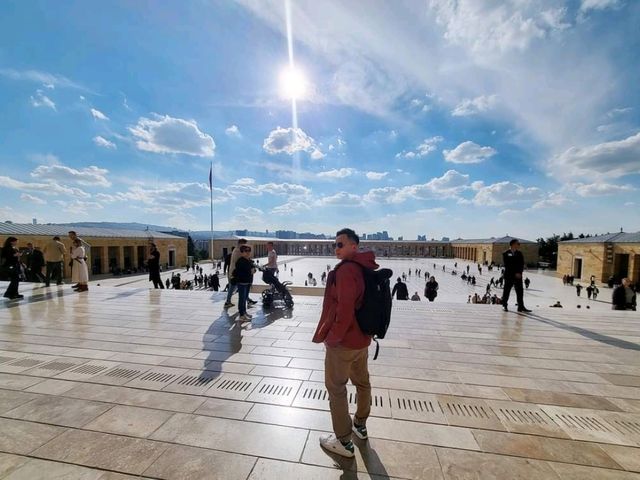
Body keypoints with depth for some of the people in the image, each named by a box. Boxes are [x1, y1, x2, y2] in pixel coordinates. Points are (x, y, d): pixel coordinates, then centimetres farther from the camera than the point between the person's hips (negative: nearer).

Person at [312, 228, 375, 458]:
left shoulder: (346, 269, -24)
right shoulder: (367, 268, 4)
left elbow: (344, 310, -28)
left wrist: (332, 337, -15)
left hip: (343, 341, -9)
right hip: (362, 338, 9)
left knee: (336, 389, 10)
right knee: (362, 382, 23)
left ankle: (344, 442, 24)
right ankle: (360, 425, 44)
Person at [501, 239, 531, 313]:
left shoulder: (519, 253, 10)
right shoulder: (506, 254, -3)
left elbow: (522, 264, 6)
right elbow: (506, 265, -8)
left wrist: (519, 273, -8)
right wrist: (515, 273, -12)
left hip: (518, 275, 4)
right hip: (509, 276, -4)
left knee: (520, 291, 2)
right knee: (507, 290, 2)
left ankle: (521, 307, 7)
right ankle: (505, 306, 13)